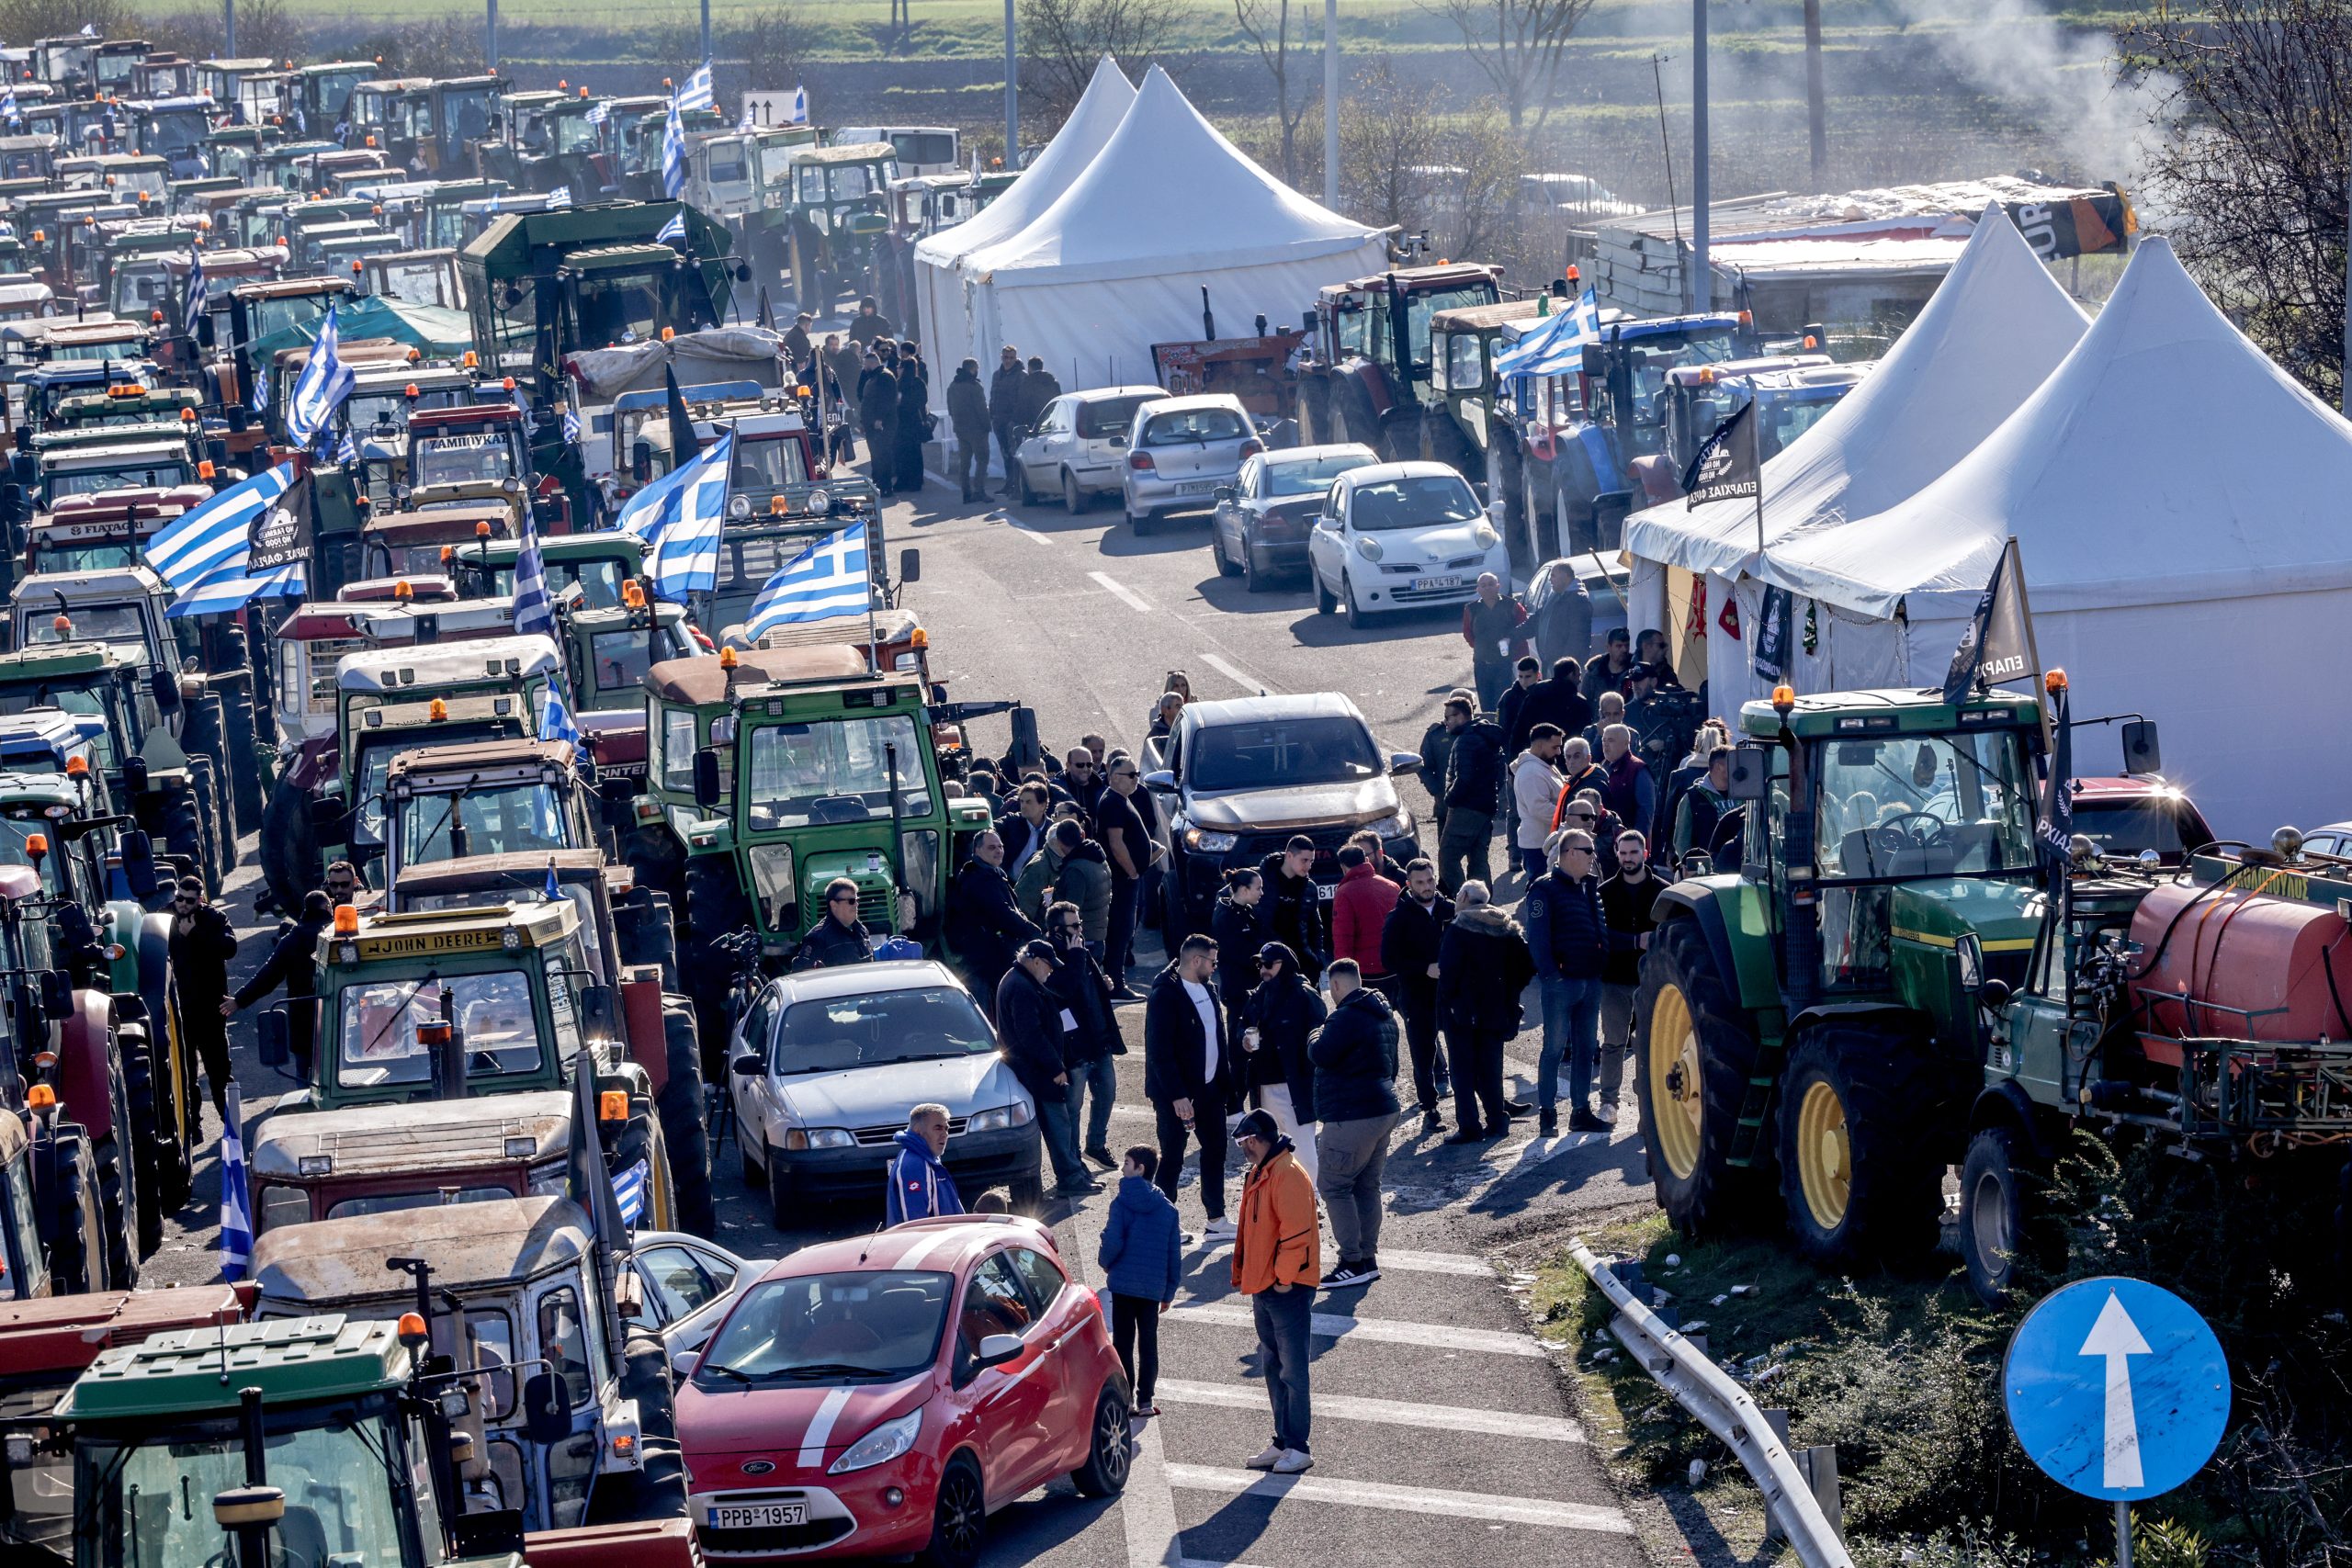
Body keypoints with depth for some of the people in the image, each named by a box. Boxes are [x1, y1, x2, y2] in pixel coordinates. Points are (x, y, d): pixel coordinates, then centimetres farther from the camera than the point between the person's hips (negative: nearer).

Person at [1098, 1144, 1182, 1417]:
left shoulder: (1121, 1202, -10)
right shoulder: (1167, 1208, 4)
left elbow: (1112, 1242, -16)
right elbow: (1175, 1253, 6)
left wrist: (1105, 1261, 7)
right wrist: (1169, 1291, 13)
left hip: (1123, 1283, -3)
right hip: (1154, 1288, 3)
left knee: (1123, 1343, 6)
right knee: (1149, 1343, 11)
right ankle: (1145, 1401, 9)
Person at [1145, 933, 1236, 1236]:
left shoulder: (1207, 989, 9)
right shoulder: (1166, 995, -18)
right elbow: (1160, 1051, -21)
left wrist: (1226, 1080, 10)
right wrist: (1177, 1096, -23)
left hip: (1209, 1088, 8)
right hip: (1177, 1093, -8)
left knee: (1215, 1151, 12)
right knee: (1172, 1158, 0)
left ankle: (1216, 1220, 21)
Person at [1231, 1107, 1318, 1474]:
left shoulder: (1288, 1175, -17)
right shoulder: (1259, 1174, 15)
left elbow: (1296, 1231, -22)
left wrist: (1284, 1278, -19)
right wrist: (1244, 1276, 18)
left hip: (1288, 1290, -10)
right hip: (1264, 1289, 10)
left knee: (1291, 1370, -6)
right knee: (1273, 1369, 14)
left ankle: (1298, 1449, -2)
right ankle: (1283, 1443, 22)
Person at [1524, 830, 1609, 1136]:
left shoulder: (1590, 887, 17)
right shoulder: (1545, 889, -7)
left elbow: (1601, 928, 22)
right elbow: (1537, 936, -14)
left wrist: (1603, 966, 11)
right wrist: (1550, 973, -21)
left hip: (1591, 981, 7)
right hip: (1562, 981, -7)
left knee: (1586, 1047, 10)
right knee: (1555, 1047, -5)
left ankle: (1581, 1111, 17)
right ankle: (1547, 1113, 0)